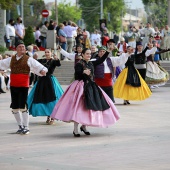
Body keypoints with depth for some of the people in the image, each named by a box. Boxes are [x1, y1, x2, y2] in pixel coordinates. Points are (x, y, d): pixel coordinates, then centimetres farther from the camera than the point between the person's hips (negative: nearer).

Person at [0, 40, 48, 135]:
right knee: (15, 108, 10)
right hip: (13, 86, 5)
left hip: (23, 86, -5)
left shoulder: (28, 59, -2)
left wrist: (43, 70, -28)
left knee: (23, 107, -11)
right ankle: (20, 126, 23)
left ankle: (26, 127, -3)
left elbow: (38, 66, -8)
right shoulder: (11, 59, 11)